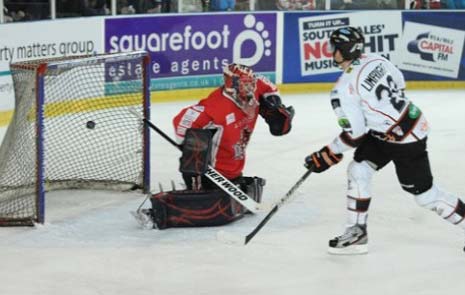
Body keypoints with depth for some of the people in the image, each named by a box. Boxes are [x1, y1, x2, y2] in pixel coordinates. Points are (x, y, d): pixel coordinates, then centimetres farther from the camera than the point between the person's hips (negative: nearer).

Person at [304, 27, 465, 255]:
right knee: (358, 171, 6)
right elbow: (399, 83, 12)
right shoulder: (376, 60, -2)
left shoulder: (344, 90, -23)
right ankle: (356, 233, 9)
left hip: (406, 141, -9)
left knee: (424, 194, 2)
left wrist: (327, 156, -9)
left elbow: (354, 133, -20)